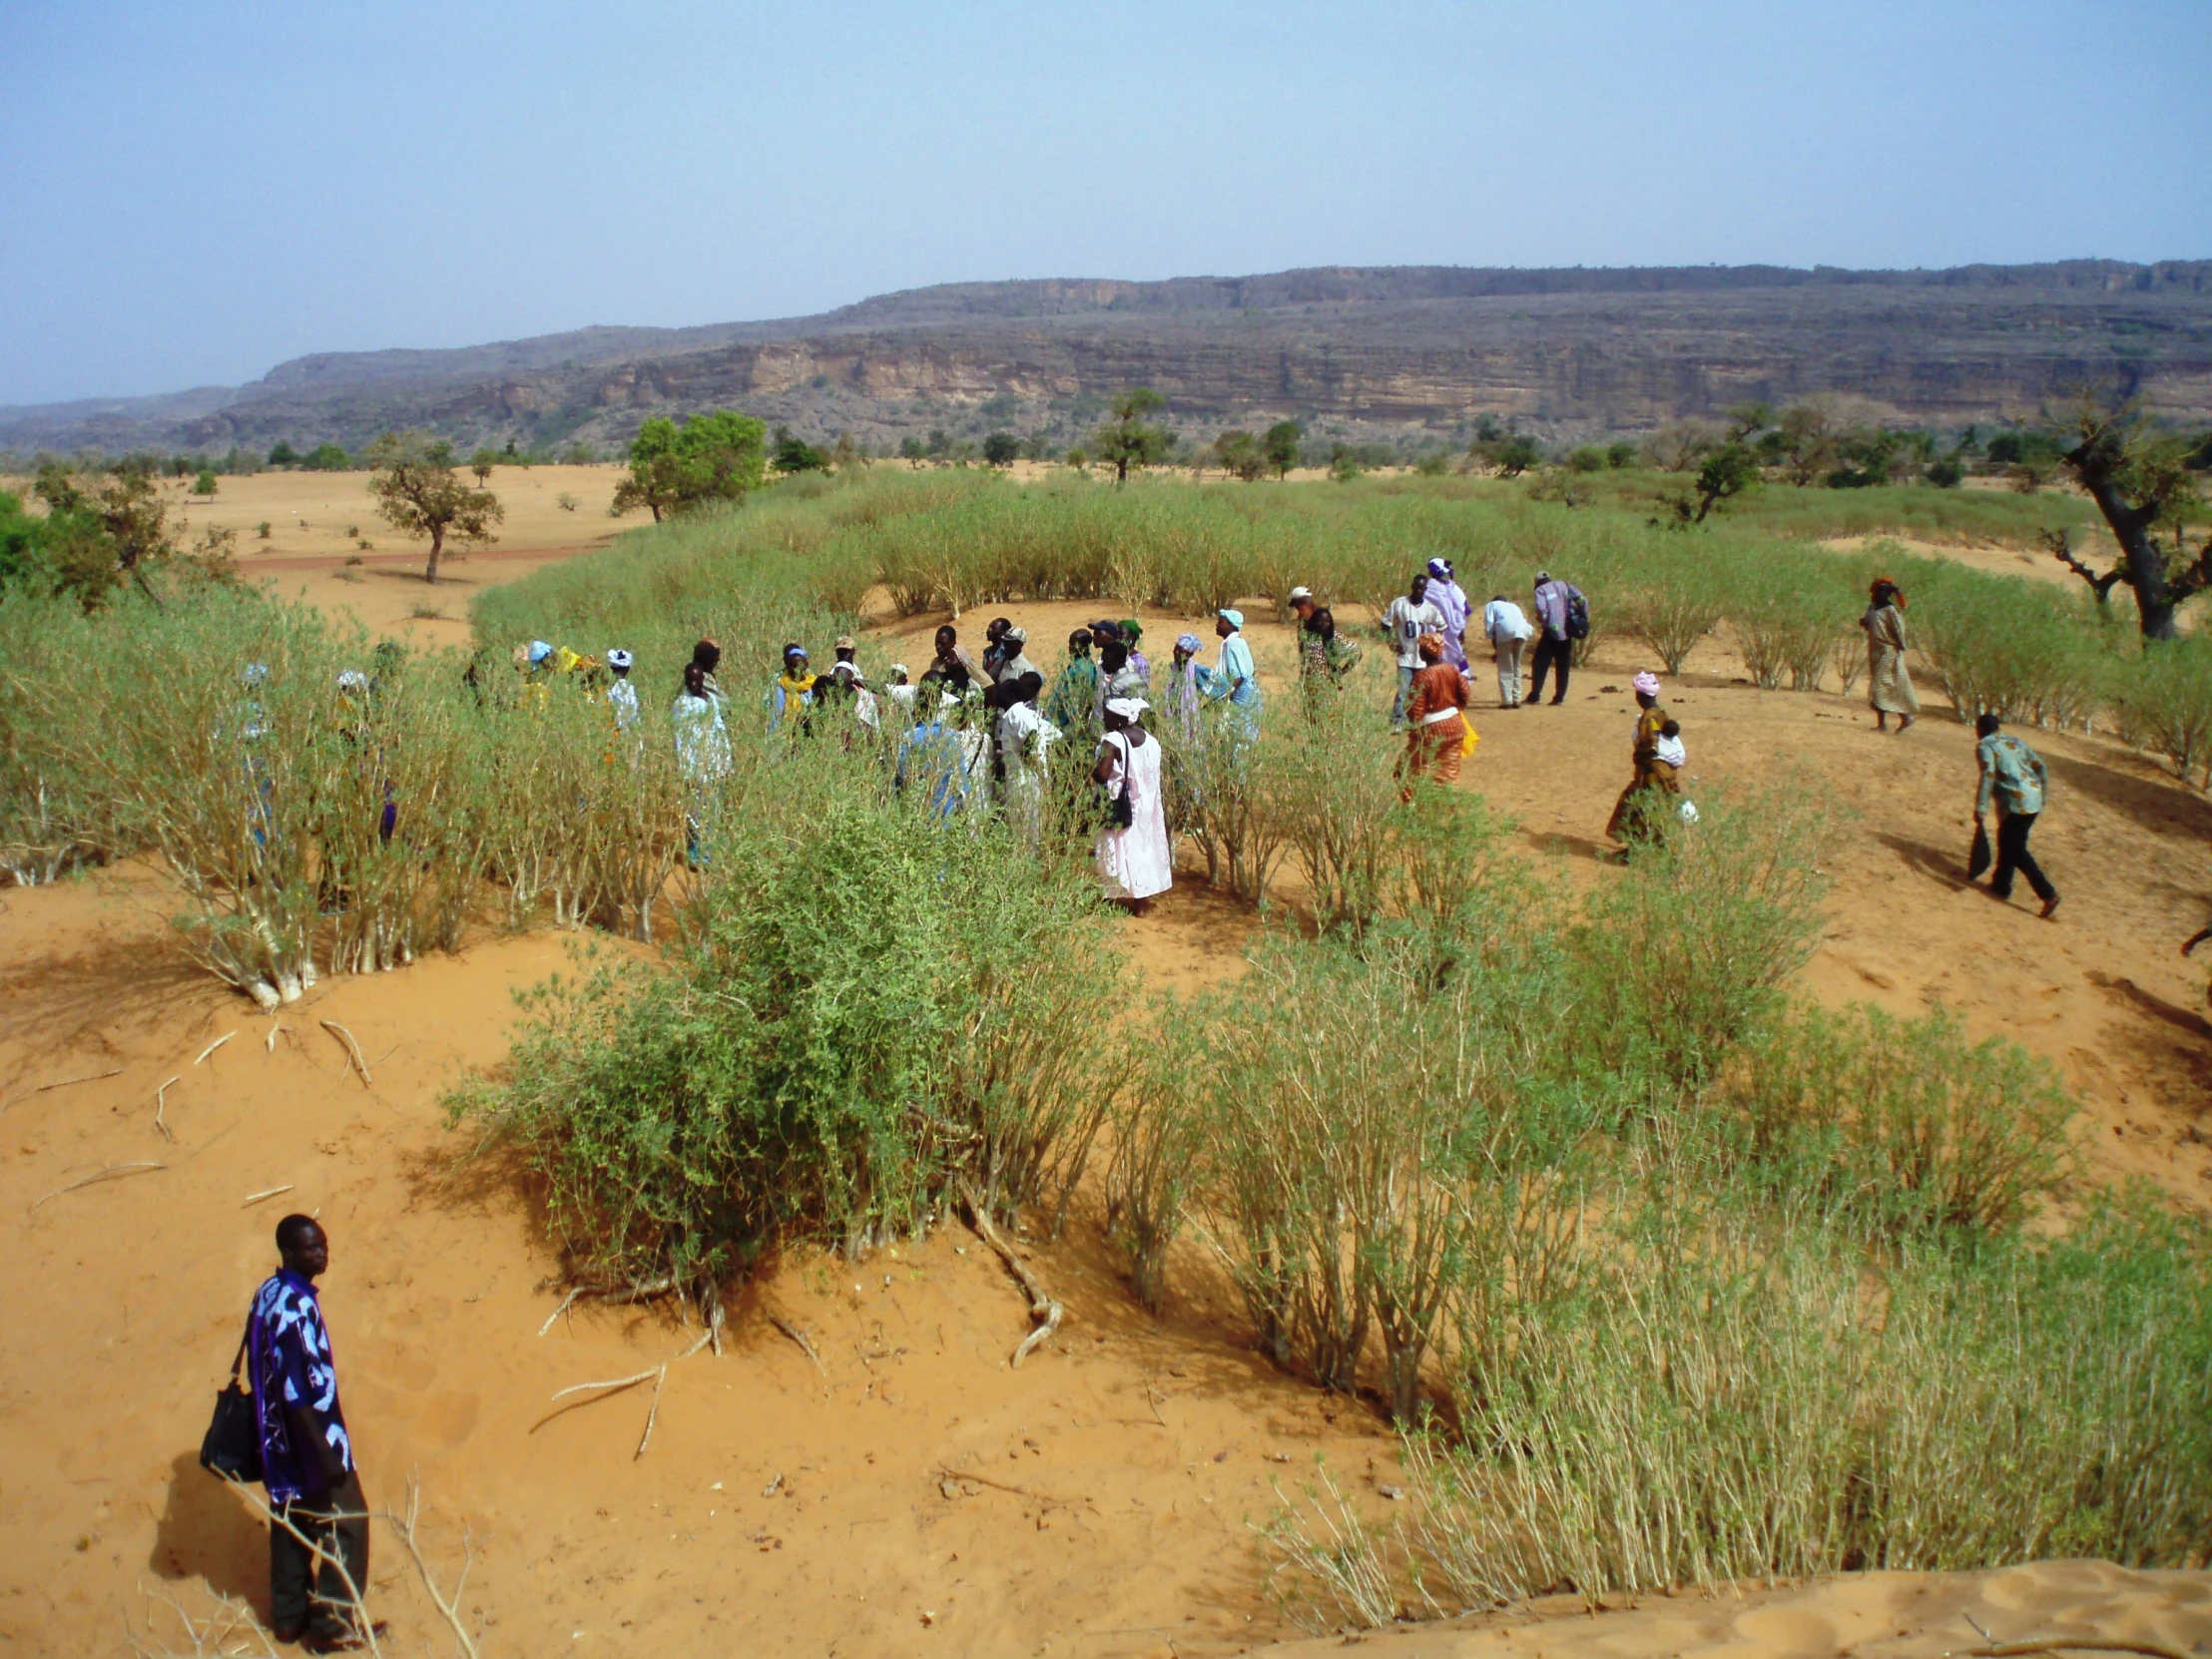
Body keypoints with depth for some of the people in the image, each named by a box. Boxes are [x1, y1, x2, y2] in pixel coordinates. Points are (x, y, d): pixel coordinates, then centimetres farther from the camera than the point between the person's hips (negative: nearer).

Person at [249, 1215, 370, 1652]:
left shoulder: (269, 1293, 2)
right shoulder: (295, 1306, -26)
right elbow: (296, 1391, -26)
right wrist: (327, 1453, -21)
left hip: (279, 1439, 9)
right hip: (308, 1437, -9)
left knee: (290, 1521, 19)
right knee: (345, 1523, 4)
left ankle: (288, 1615, 31)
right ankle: (331, 1625, 12)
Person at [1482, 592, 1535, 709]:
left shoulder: (1491, 605, 25)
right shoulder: (1514, 606, 38)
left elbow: (1489, 624, 7)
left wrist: (1494, 646, 8)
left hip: (1506, 632, -4)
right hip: (1523, 632, 4)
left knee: (1505, 668, 2)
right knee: (1516, 667, 18)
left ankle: (1507, 701, -4)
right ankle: (1517, 700, 17)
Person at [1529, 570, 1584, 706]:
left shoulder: (1540, 590, 1)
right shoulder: (1564, 585, 14)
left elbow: (1541, 609, -17)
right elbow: (1581, 599, 0)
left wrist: (1541, 620, 2)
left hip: (1552, 632, -4)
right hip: (1566, 632, 4)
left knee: (1540, 664, 4)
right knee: (1563, 667, 10)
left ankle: (1535, 695, 1)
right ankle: (1559, 697, 8)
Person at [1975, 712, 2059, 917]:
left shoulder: (1985, 746, 0)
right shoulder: (2014, 741, 21)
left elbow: (1988, 776, -16)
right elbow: (2039, 765, 17)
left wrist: (1981, 808, -19)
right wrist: (2043, 794, 23)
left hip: (2016, 801, -8)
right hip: (2034, 798, 8)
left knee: (2015, 849, -4)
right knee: (2007, 842, 21)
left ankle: (2048, 893, -13)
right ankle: (2001, 886, 29)